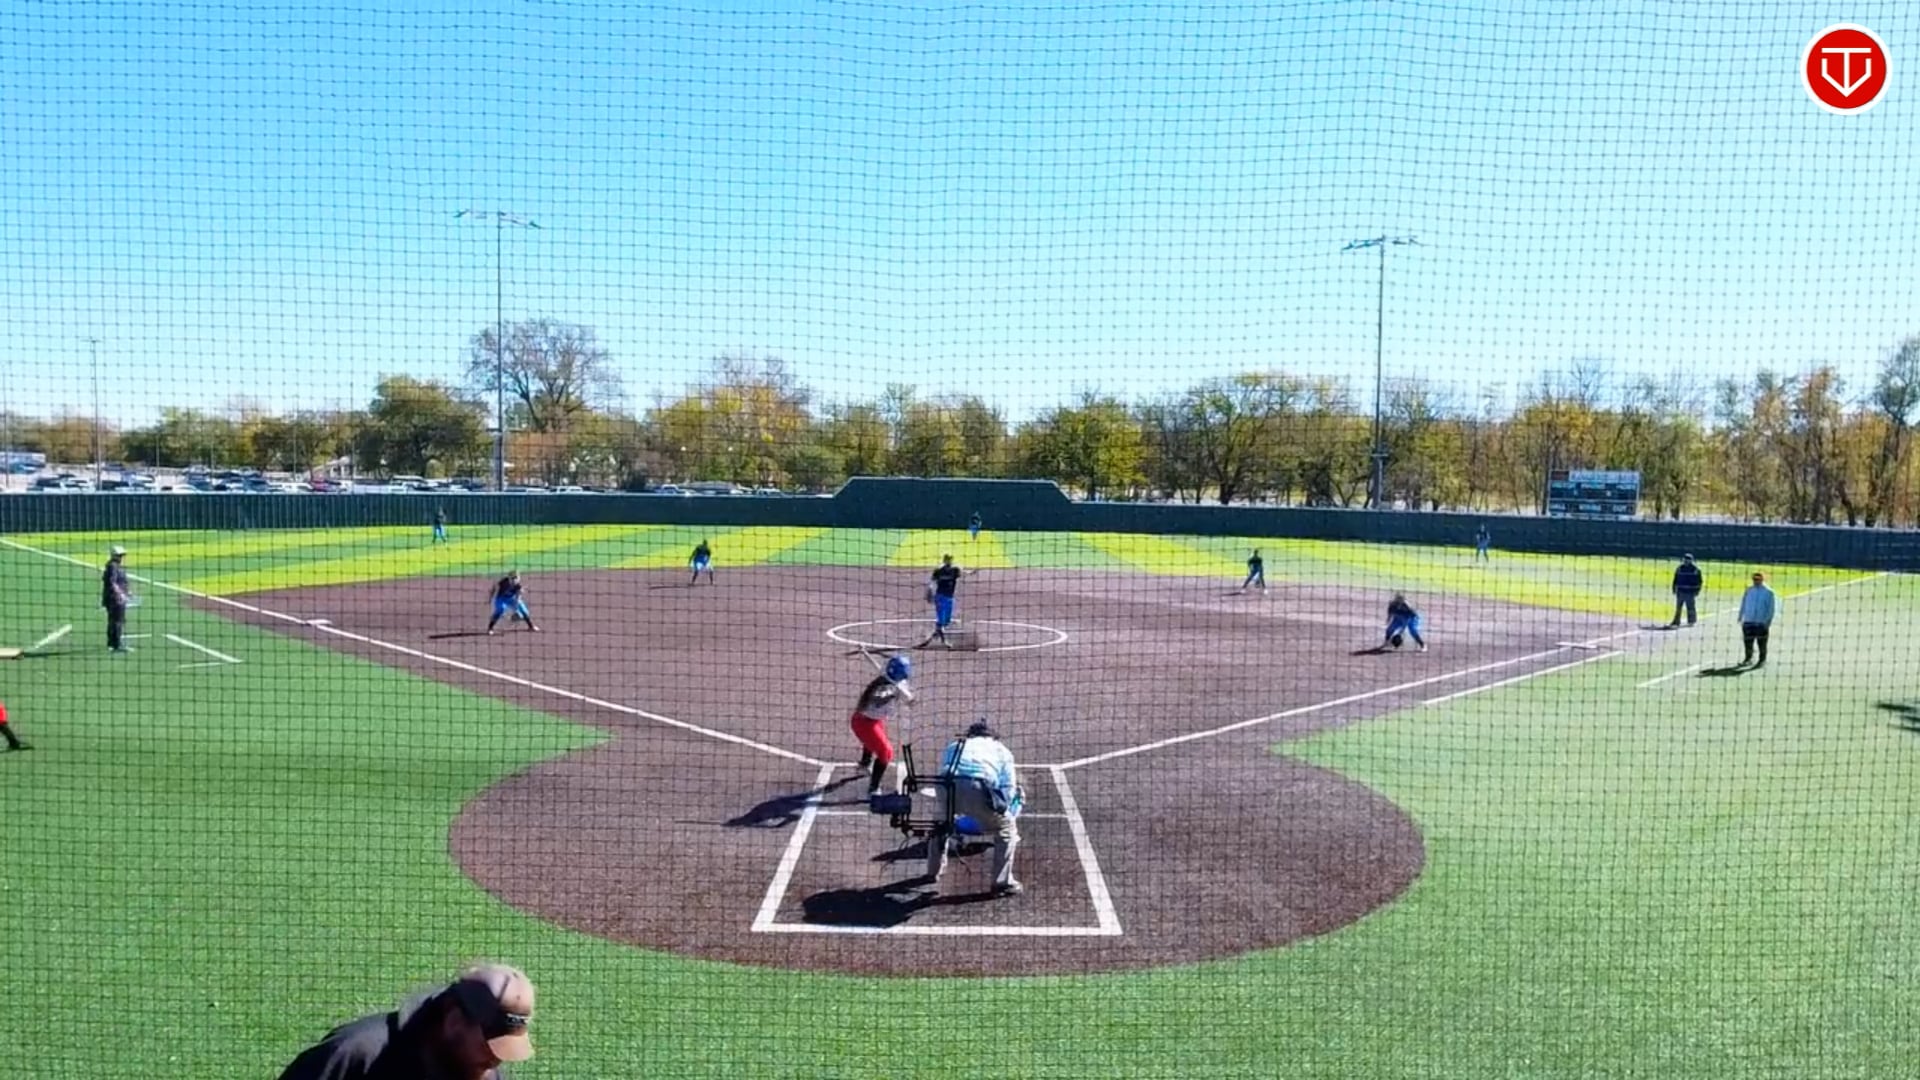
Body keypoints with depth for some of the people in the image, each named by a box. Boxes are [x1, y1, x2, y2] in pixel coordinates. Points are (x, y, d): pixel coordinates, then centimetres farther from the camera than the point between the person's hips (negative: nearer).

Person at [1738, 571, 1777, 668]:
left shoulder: (1768, 592, -5)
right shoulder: (1749, 590, 7)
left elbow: (1771, 608, -4)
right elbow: (1743, 604, 13)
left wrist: (1768, 621, -10)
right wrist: (1740, 617, 12)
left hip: (1761, 623, -3)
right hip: (1748, 621, 4)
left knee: (1761, 642, 1)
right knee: (1747, 641, 8)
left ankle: (1762, 660, 14)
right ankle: (1748, 658, 24)